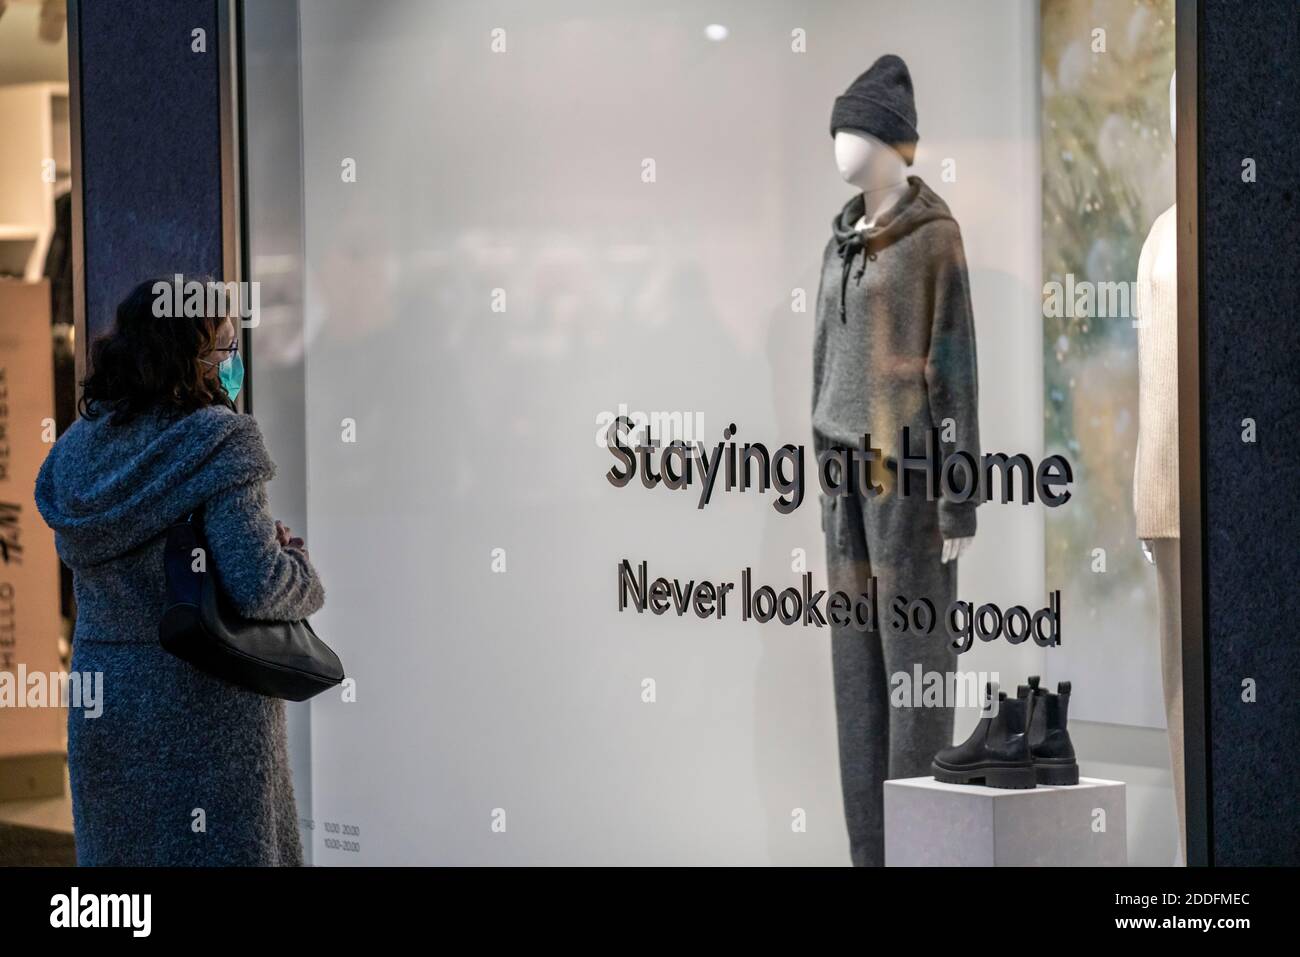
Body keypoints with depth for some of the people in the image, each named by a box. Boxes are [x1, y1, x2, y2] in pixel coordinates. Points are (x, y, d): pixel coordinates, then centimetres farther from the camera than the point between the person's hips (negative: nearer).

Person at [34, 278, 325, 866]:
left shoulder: (78, 447, 8)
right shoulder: (216, 442, -14)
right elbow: (255, 585, -21)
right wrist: (300, 569, 1)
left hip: (100, 708, 7)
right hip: (203, 702, -7)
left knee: (117, 853, 13)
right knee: (221, 853, 0)